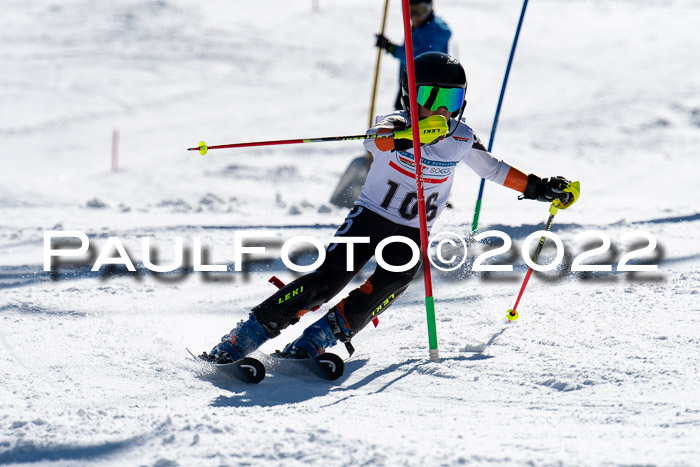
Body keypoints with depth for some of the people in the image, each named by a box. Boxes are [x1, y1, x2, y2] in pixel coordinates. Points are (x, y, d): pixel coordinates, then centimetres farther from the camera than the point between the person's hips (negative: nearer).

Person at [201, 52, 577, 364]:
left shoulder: (462, 140, -1)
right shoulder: (398, 125, -14)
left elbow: (493, 168, 17)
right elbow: (375, 139, -39)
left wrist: (538, 188, 15)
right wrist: (400, 138, -61)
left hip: (412, 232, 3)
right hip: (369, 216, -3)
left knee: (395, 279, -28)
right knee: (329, 278, -20)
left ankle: (321, 336, -26)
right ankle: (253, 330, -13)